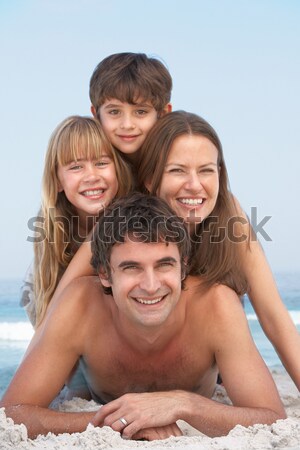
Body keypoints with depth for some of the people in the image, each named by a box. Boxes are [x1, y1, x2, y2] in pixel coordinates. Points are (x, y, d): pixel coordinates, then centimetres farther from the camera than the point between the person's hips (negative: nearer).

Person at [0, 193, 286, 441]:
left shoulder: (216, 305, -34)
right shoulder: (81, 305, -33)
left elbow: (277, 424, -34)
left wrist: (182, 403, -49)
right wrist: (118, 420, -45)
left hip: (193, 434, 1)